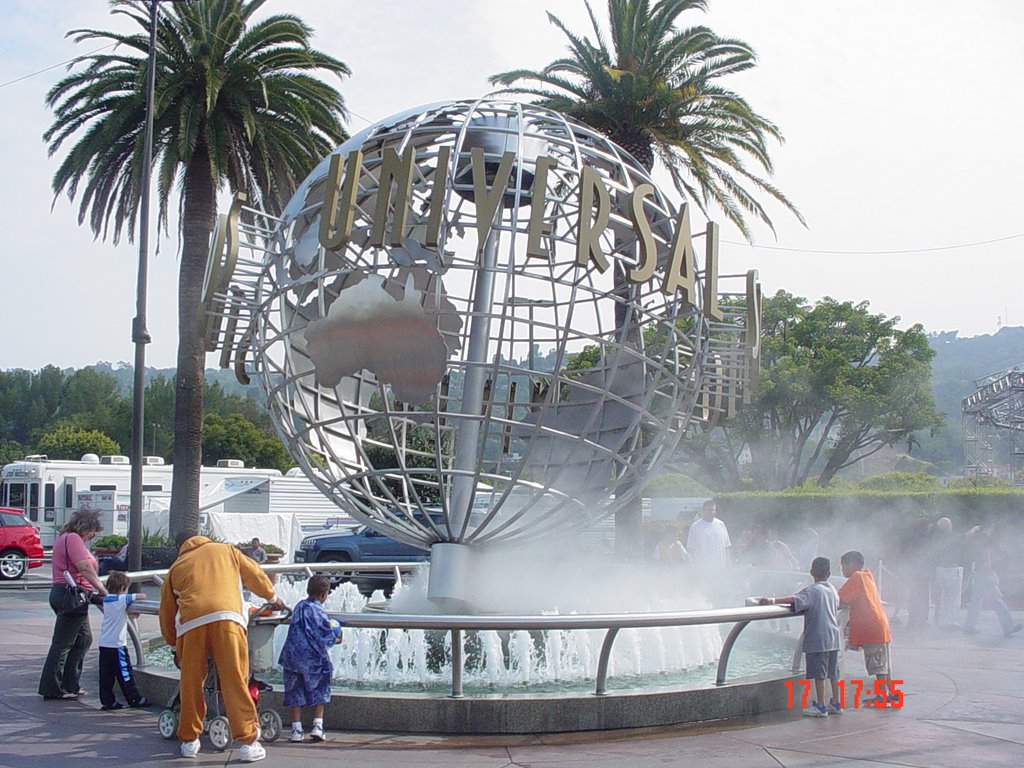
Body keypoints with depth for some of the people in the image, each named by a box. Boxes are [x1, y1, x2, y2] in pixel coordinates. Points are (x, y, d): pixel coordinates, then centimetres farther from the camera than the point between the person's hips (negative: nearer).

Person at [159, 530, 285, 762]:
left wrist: (174, 646, 42)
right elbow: (255, 575, 31)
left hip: (191, 622, 1)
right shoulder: (226, 550, 27)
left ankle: (189, 741, 23)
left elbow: (167, 613, 30)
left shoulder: (175, 568, 28)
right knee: (236, 682, -1)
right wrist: (272, 598, 48)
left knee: (191, 684, 13)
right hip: (227, 617, -1)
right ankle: (248, 742, -3)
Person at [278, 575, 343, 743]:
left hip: (293, 657, 4)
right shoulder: (318, 612, -9)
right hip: (313, 658, -4)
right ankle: (317, 725, 3)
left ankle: (296, 729, 7)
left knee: (295, 693, 8)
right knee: (319, 692, 9)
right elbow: (326, 637, -9)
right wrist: (336, 640, 12)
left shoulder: (299, 606, 8)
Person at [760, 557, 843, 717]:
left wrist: (774, 600, -33)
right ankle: (836, 704, 21)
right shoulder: (833, 590, 11)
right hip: (834, 638, 7)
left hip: (817, 639, -7)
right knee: (833, 673, 14)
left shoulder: (812, 590, -11)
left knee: (819, 674, -2)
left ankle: (820, 707, 1)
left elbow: (795, 600, -27)